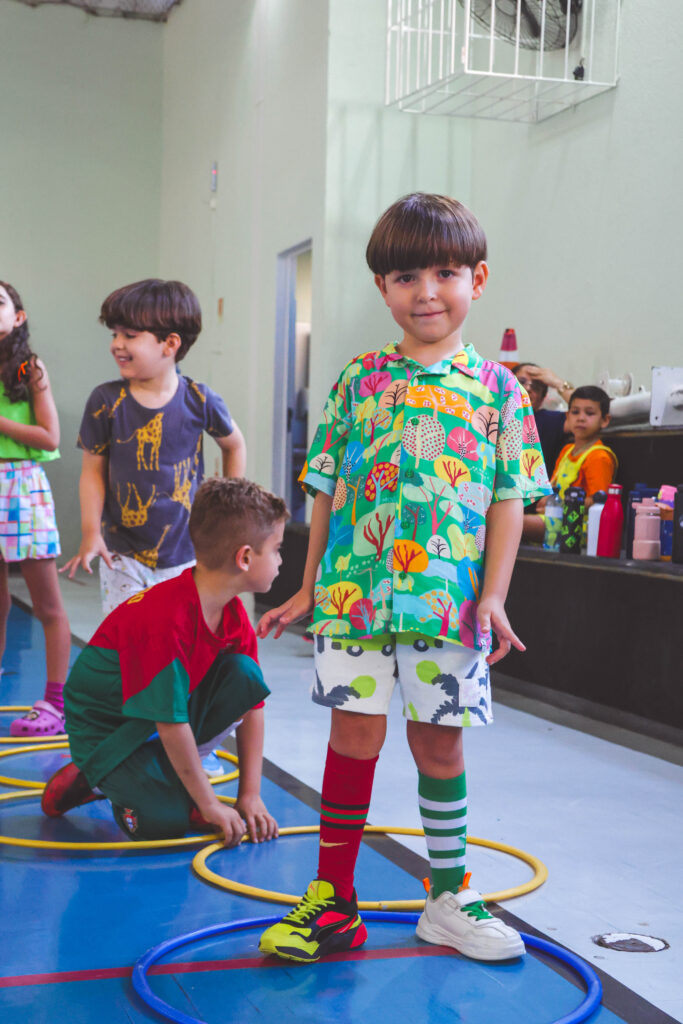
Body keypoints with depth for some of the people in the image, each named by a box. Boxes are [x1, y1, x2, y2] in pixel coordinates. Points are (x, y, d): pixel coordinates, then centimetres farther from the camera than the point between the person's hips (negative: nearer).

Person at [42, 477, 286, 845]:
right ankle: (88, 778, 5)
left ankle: (169, 771, -1)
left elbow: (252, 703, -4)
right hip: (106, 726, -7)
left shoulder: (234, 616, -8)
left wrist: (250, 795, -8)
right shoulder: (168, 619, -34)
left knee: (243, 674, -16)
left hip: (163, 723, 7)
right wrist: (209, 805, -23)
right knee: (165, 822, -24)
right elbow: (171, 722, -31)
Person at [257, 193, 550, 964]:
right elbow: (328, 492, 9)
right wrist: (308, 589, 10)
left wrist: (493, 595, -6)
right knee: (355, 733, 2)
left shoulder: (496, 387, 4)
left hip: (451, 599, 0)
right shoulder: (357, 381, 7)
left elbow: (508, 498, 2)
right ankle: (334, 901, 14)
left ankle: (449, 898, 24)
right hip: (355, 591, 1)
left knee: (438, 742, 7)